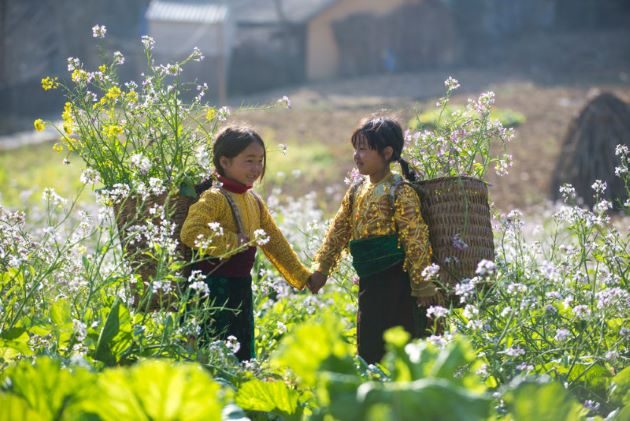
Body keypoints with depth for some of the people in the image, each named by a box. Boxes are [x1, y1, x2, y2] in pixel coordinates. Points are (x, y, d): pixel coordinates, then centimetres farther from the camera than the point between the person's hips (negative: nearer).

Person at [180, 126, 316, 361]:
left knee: (244, 353, 14)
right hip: (215, 287, -9)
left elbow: (275, 242, 20)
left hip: (241, 286, 9)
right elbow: (190, 233, -31)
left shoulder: (254, 202, 12)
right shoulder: (214, 199, -16)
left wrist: (301, 276, 21)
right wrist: (233, 241, -23)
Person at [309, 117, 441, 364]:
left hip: (395, 281, -8)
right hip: (369, 283, 8)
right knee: (369, 349, 12)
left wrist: (422, 285, -16)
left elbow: (416, 240, -15)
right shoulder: (356, 191, 11)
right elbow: (339, 231, 18)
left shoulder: (399, 192, -13)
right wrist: (321, 268, 14)